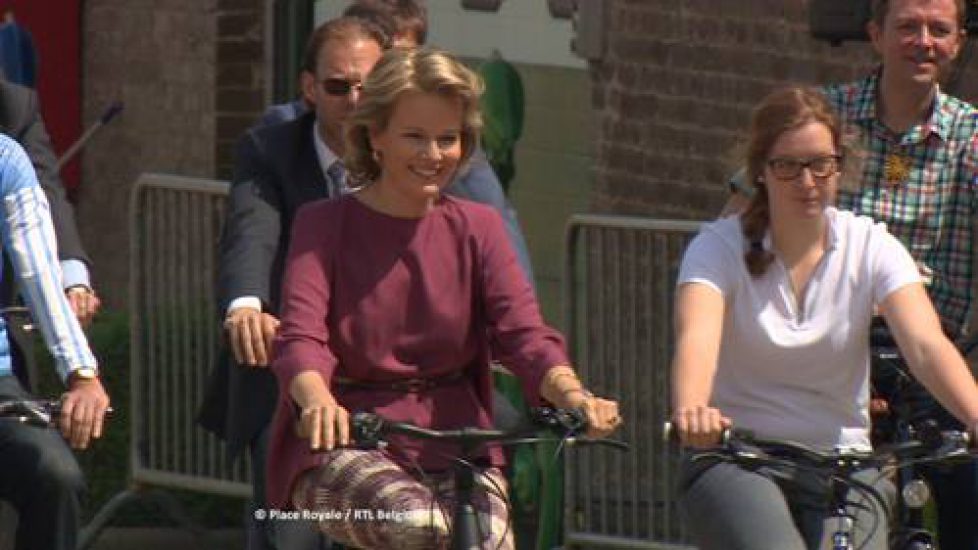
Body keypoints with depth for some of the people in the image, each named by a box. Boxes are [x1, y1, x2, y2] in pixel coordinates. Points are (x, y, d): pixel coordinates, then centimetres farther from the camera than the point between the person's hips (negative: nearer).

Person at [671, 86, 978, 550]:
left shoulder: (871, 247, -2)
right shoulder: (719, 247, -6)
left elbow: (926, 345, -17)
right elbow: (696, 338, -25)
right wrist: (690, 411, -48)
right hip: (733, 462, -3)